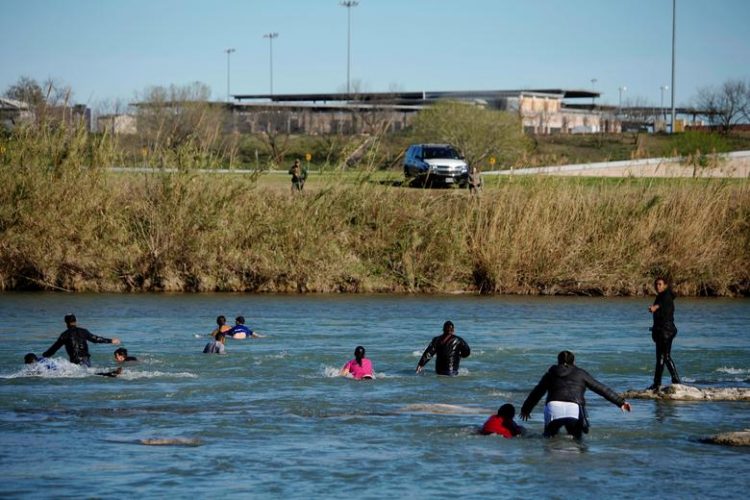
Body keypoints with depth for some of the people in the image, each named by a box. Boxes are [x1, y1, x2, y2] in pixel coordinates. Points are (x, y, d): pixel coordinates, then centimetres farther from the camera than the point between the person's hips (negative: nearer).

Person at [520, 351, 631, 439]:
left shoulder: (551, 374, 21)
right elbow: (601, 389, 18)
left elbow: (536, 393, 31)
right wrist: (620, 402, 23)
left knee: (548, 437, 16)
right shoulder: (580, 374, 17)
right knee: (576, 439, 14)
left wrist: (526, 409, 45)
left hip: (553, 409, 1)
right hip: (574, 409, -1)